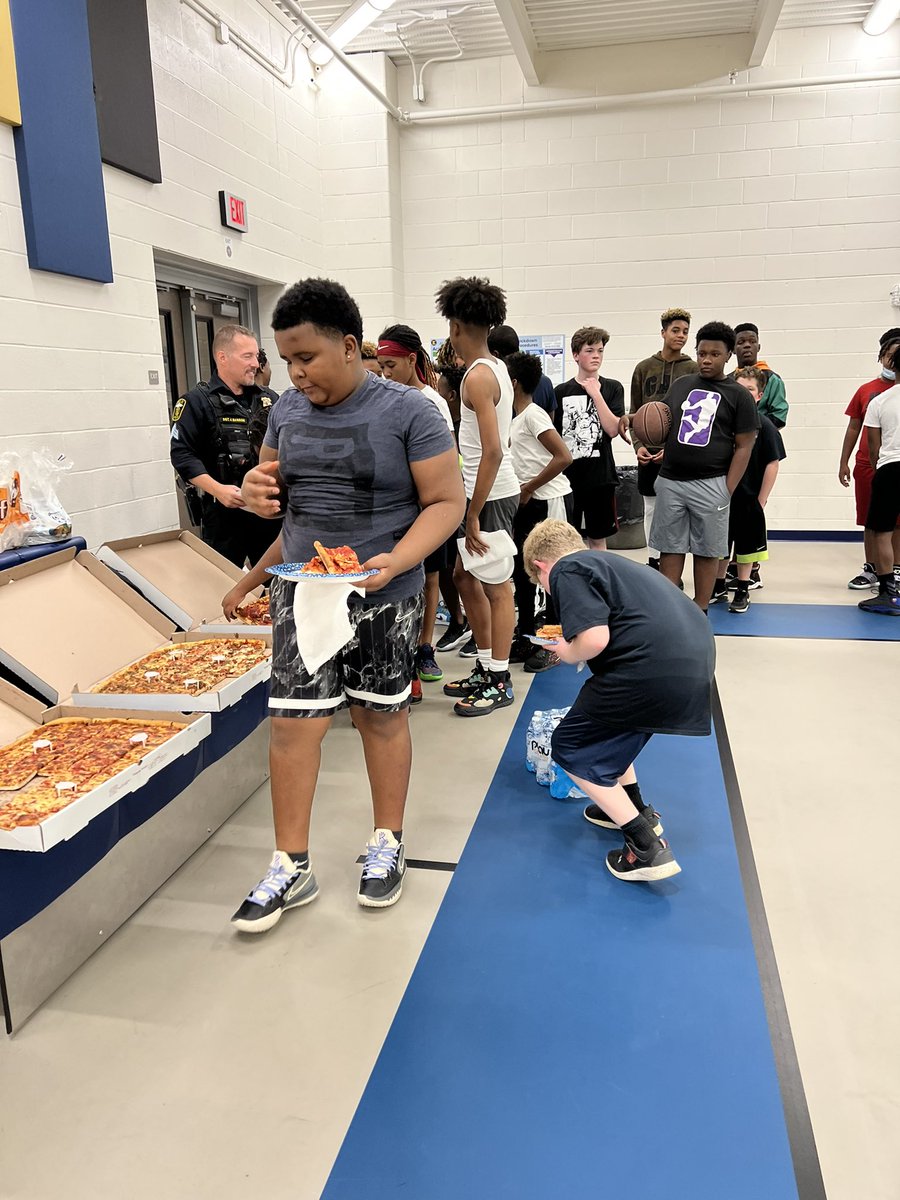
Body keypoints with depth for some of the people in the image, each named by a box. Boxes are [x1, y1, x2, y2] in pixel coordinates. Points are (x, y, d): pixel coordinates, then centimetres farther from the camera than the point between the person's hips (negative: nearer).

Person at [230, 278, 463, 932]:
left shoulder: (408, 411, -9)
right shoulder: (289, 409, 6)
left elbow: (447, 501, -10)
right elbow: (274, 487, 19)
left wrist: (394, 562, -25)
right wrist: (256, 489, -6)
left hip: (384, 597, -3)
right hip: (302, 591, 4)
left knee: (382, 716, 10)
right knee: (292, 723, 1)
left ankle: (388, 844, 31)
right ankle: (291, 866, 17)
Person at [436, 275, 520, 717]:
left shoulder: (478, 375, -16)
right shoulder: (496, 368, 13)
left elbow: (493, 452, -23)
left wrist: (473, 515, -20)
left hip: (491, 495, -10)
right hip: (490, 491, 10)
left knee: (497, 586, 0)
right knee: (466, 577, 16)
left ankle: (499, 682, 13)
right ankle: (484, 668, 27)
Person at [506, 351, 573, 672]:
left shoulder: (533, 414, -13)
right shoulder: (517, 419, 14)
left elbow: (564, 457, -21)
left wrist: (528, 487, -16)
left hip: (549, 500, -10)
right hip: (529, 502, 10)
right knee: (521, 570, 12)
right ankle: (526, 639, 22)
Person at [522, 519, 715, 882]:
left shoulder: (566, 571, -1)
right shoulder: (605, 561, 26)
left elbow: (594, 639, -18)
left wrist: (568, 653, 4)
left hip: (657, 672, -9)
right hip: (695, 658, 9)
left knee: (571, 747, 9)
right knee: (604, 723, 30)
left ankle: (647, 848, 6)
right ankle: (637, 811, 38)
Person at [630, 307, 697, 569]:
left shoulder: (692, 370, 2)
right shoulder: (644, 368, 7)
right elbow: (634, 412, 8)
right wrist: (638, 445, -6)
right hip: (649, 451, 2)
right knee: (651, 508, 9)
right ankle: (653, 561, 21)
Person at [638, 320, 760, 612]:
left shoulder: (738, 395, 1)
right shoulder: (681, 384, 12)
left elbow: (744, 447, -2)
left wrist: (727, 490, -10)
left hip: (710, 485, -3)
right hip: (670, 481, 3)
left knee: (706, 550, 5)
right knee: (670, 547, 8)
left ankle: (700, 612, 16)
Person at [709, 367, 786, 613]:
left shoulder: (763, 424, -8)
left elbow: (772, 464, -7)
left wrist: (761, 501, -8)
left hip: (749, 498, -3)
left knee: (746, 546, 9)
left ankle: (742, 591, 22)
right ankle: (719, 587, 29)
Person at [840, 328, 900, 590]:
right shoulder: (866, 390, 8)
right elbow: (853, 428, 11)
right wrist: (844, 462, 8)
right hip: (867, 466, 3)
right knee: (870, 521, 9)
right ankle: (871, 570, 20)